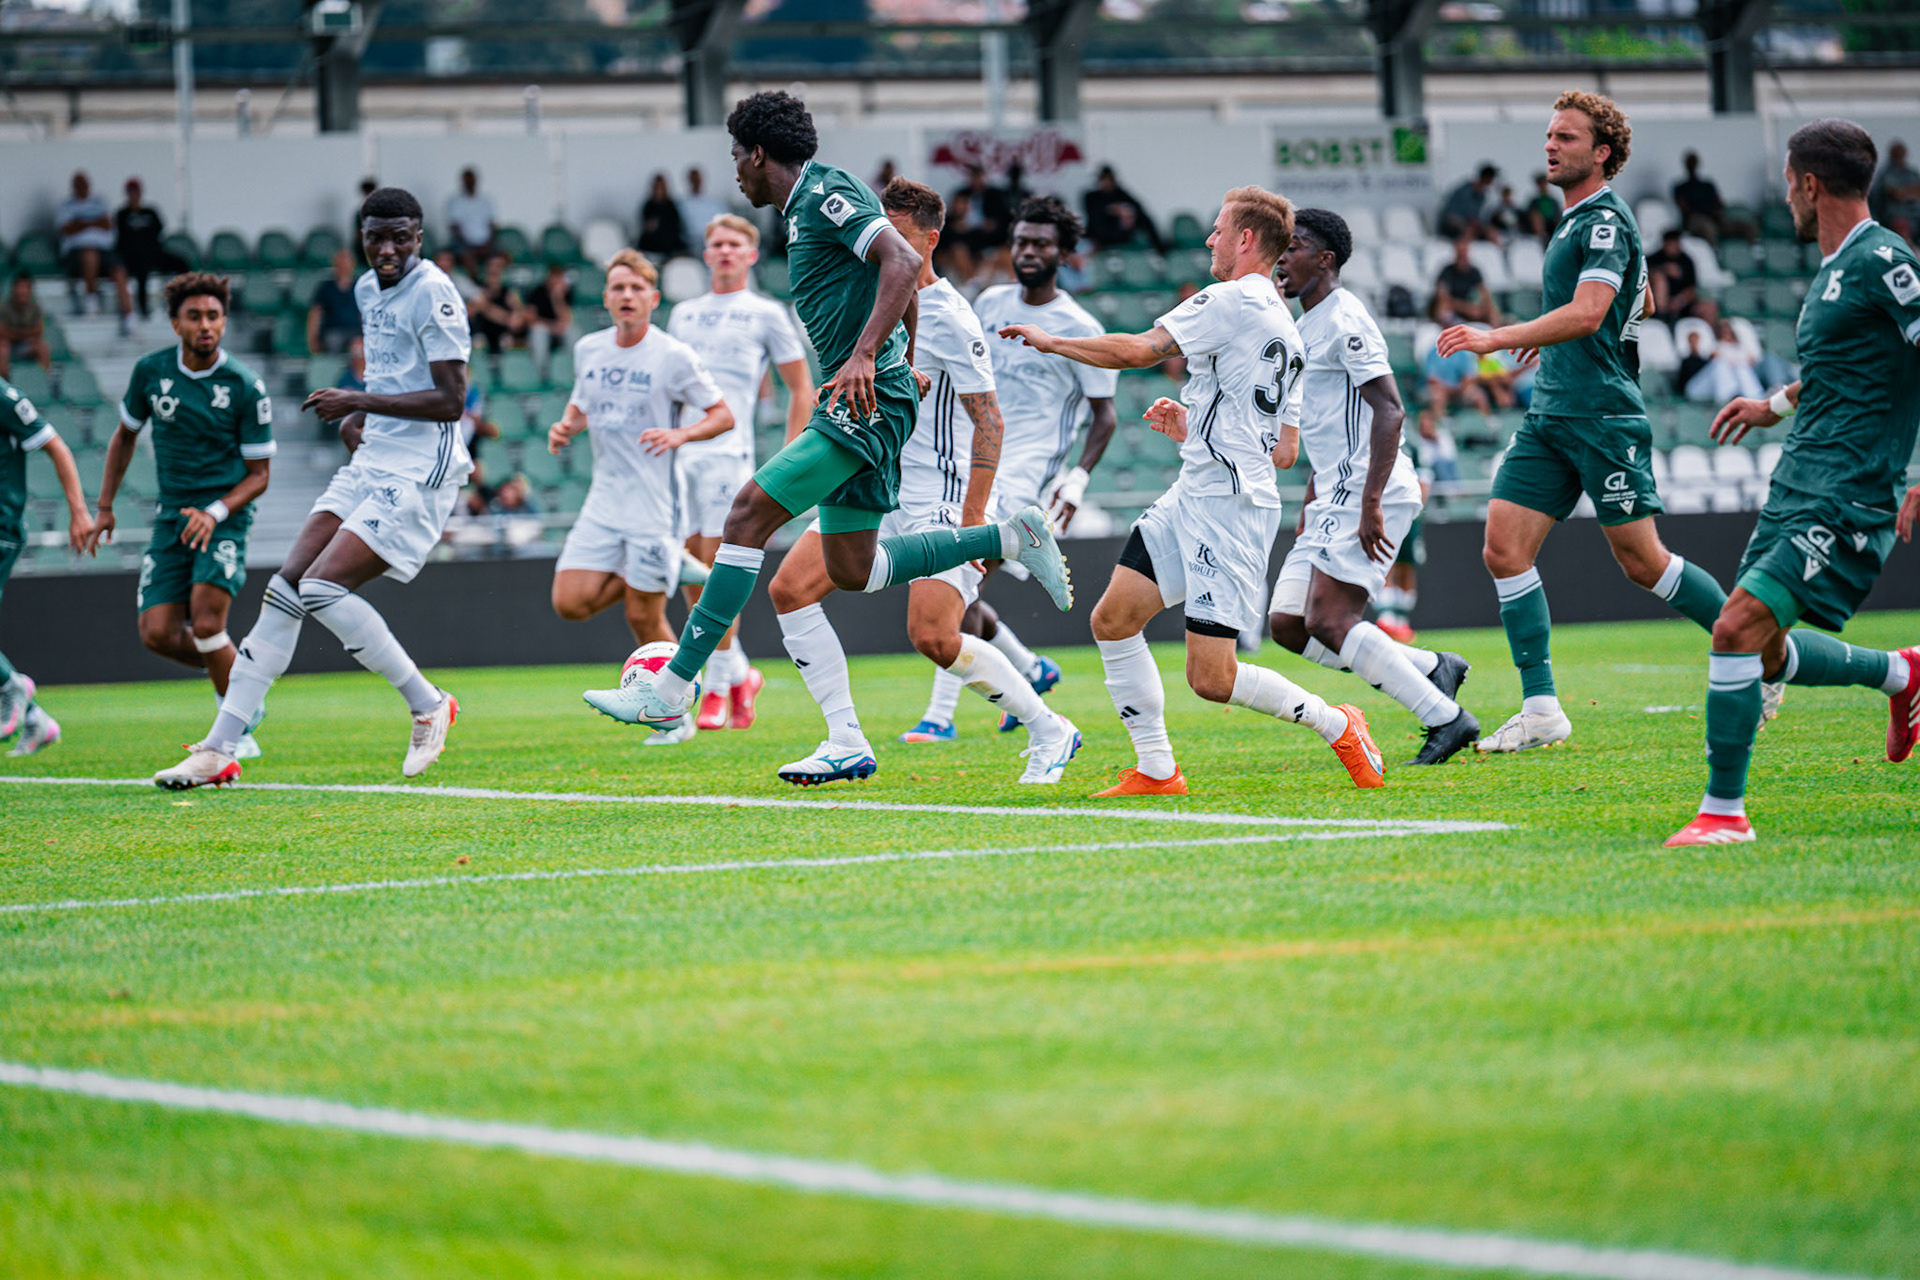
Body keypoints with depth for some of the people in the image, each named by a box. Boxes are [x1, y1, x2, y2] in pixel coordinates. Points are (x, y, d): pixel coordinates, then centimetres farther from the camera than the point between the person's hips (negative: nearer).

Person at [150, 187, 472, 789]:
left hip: (419, 472, -9)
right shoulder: (368, 290, 14)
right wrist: (357, 418, 13)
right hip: (370, 463, 9)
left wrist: (358, 401, -20)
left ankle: (427, 705, -1)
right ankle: (219, 749, 0)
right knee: (286, 587, -1)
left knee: (324, 587, -19)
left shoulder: (432, 293, -13)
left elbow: (451, 400, -19)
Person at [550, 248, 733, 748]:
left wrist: (681, 434, -24)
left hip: (655, 504, -5)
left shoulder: (673, 356, -9)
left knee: (643, 617, -3)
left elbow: (723, 416, -5)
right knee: (570, 603, -8)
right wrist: (566, 427, 0)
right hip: (604, 499, 5)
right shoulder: (588, 350, 7)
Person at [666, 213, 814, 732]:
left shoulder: (765, 314, 6)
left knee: (716, 569, -10)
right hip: (680, 452, 5)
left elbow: (801, 388, 8)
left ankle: (719, 689, -5)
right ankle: (741, 674, 16)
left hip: (729, 452, -5)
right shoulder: (684, 314, 19)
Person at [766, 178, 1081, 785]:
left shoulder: (948, 319, -13)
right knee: (789, 587, -7)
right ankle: (848, 744, -3)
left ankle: (1049, 732, 2)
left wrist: (974, 518, -21)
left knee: (933, 637, -19)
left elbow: (989, 421, -15)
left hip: (940, 495, -8)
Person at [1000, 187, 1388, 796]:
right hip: (1194, 494, 10)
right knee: (1113, 618, 3)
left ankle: (1336, 725, 5)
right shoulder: (1288, 335, 19)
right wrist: (1194, 429, 25)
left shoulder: (1230, 301, -10)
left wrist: (1051, 341, -1)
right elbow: (1285, 450, 21)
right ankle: (1156, 770, 6)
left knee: (1211, 678, -11)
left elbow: (1139, 351, -13)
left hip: (1228, 504, -10)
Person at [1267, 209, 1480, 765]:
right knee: (1287, 624, 3)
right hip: (1336, 495, 10)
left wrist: (1370, 504, -25)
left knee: (1328, 620, -17)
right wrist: (1310, 505, 25)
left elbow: (1390, 412, -20)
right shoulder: (1307, 327, 20)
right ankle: (1433, 670, 7)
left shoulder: (1344, 321, -12)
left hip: (1368, 495, -10)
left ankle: (1446, 718, -12)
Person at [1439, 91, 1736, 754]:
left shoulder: (1606, 220, -12)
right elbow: (1642, 297, 32)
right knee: (1504, 549, -3)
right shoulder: (1576, 220, 18)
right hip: (1550, 415, 9)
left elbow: (1586, 313, -26)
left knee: (1642, 562, -3)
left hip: (1602, 415, -9)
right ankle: (1541, 709, -2)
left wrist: (1496, 338, -32)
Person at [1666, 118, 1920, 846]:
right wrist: (1775, 406, 37)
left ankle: (1723, 812, -10)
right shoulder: (1834, 268, 16)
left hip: (1847, 498, -10)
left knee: (1737, 629, -17)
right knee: (1763, 652, 15)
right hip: (1796, 486, 10)